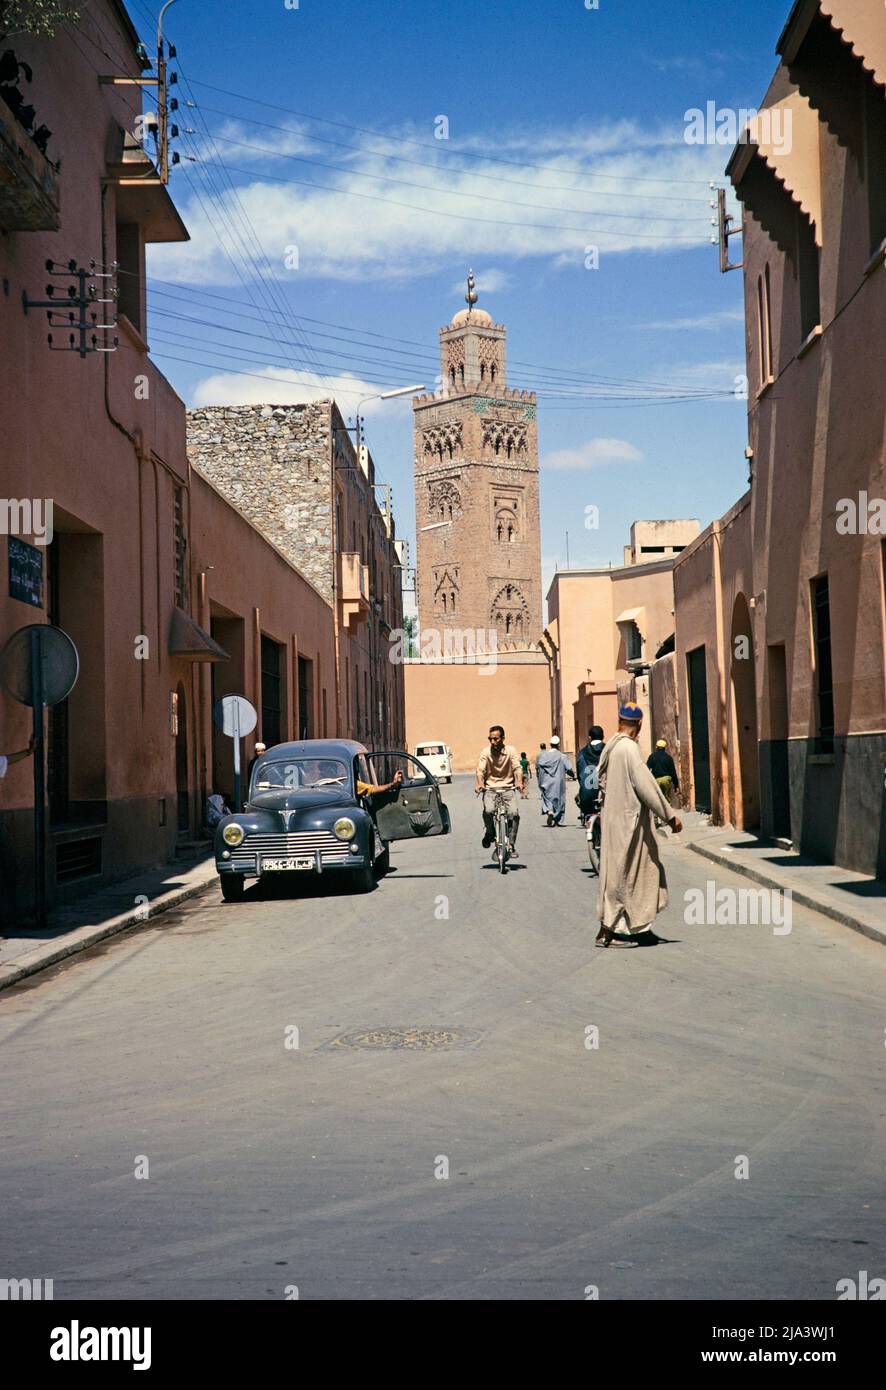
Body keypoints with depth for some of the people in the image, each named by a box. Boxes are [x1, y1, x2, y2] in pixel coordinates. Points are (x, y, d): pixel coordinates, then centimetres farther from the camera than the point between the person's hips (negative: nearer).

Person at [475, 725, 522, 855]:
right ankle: (490, 832, 3)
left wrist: (519, 782, -28)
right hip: (490, 789, -1)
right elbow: (480, 769, -11)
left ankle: (511, 845, -4)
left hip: (507, 788, 1)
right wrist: (480, 783, -32)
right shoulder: (486, 752, -2)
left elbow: (517, 767, -9)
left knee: (514, 813, -19)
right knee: (488, 810, -28)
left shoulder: (510, 750, -1)